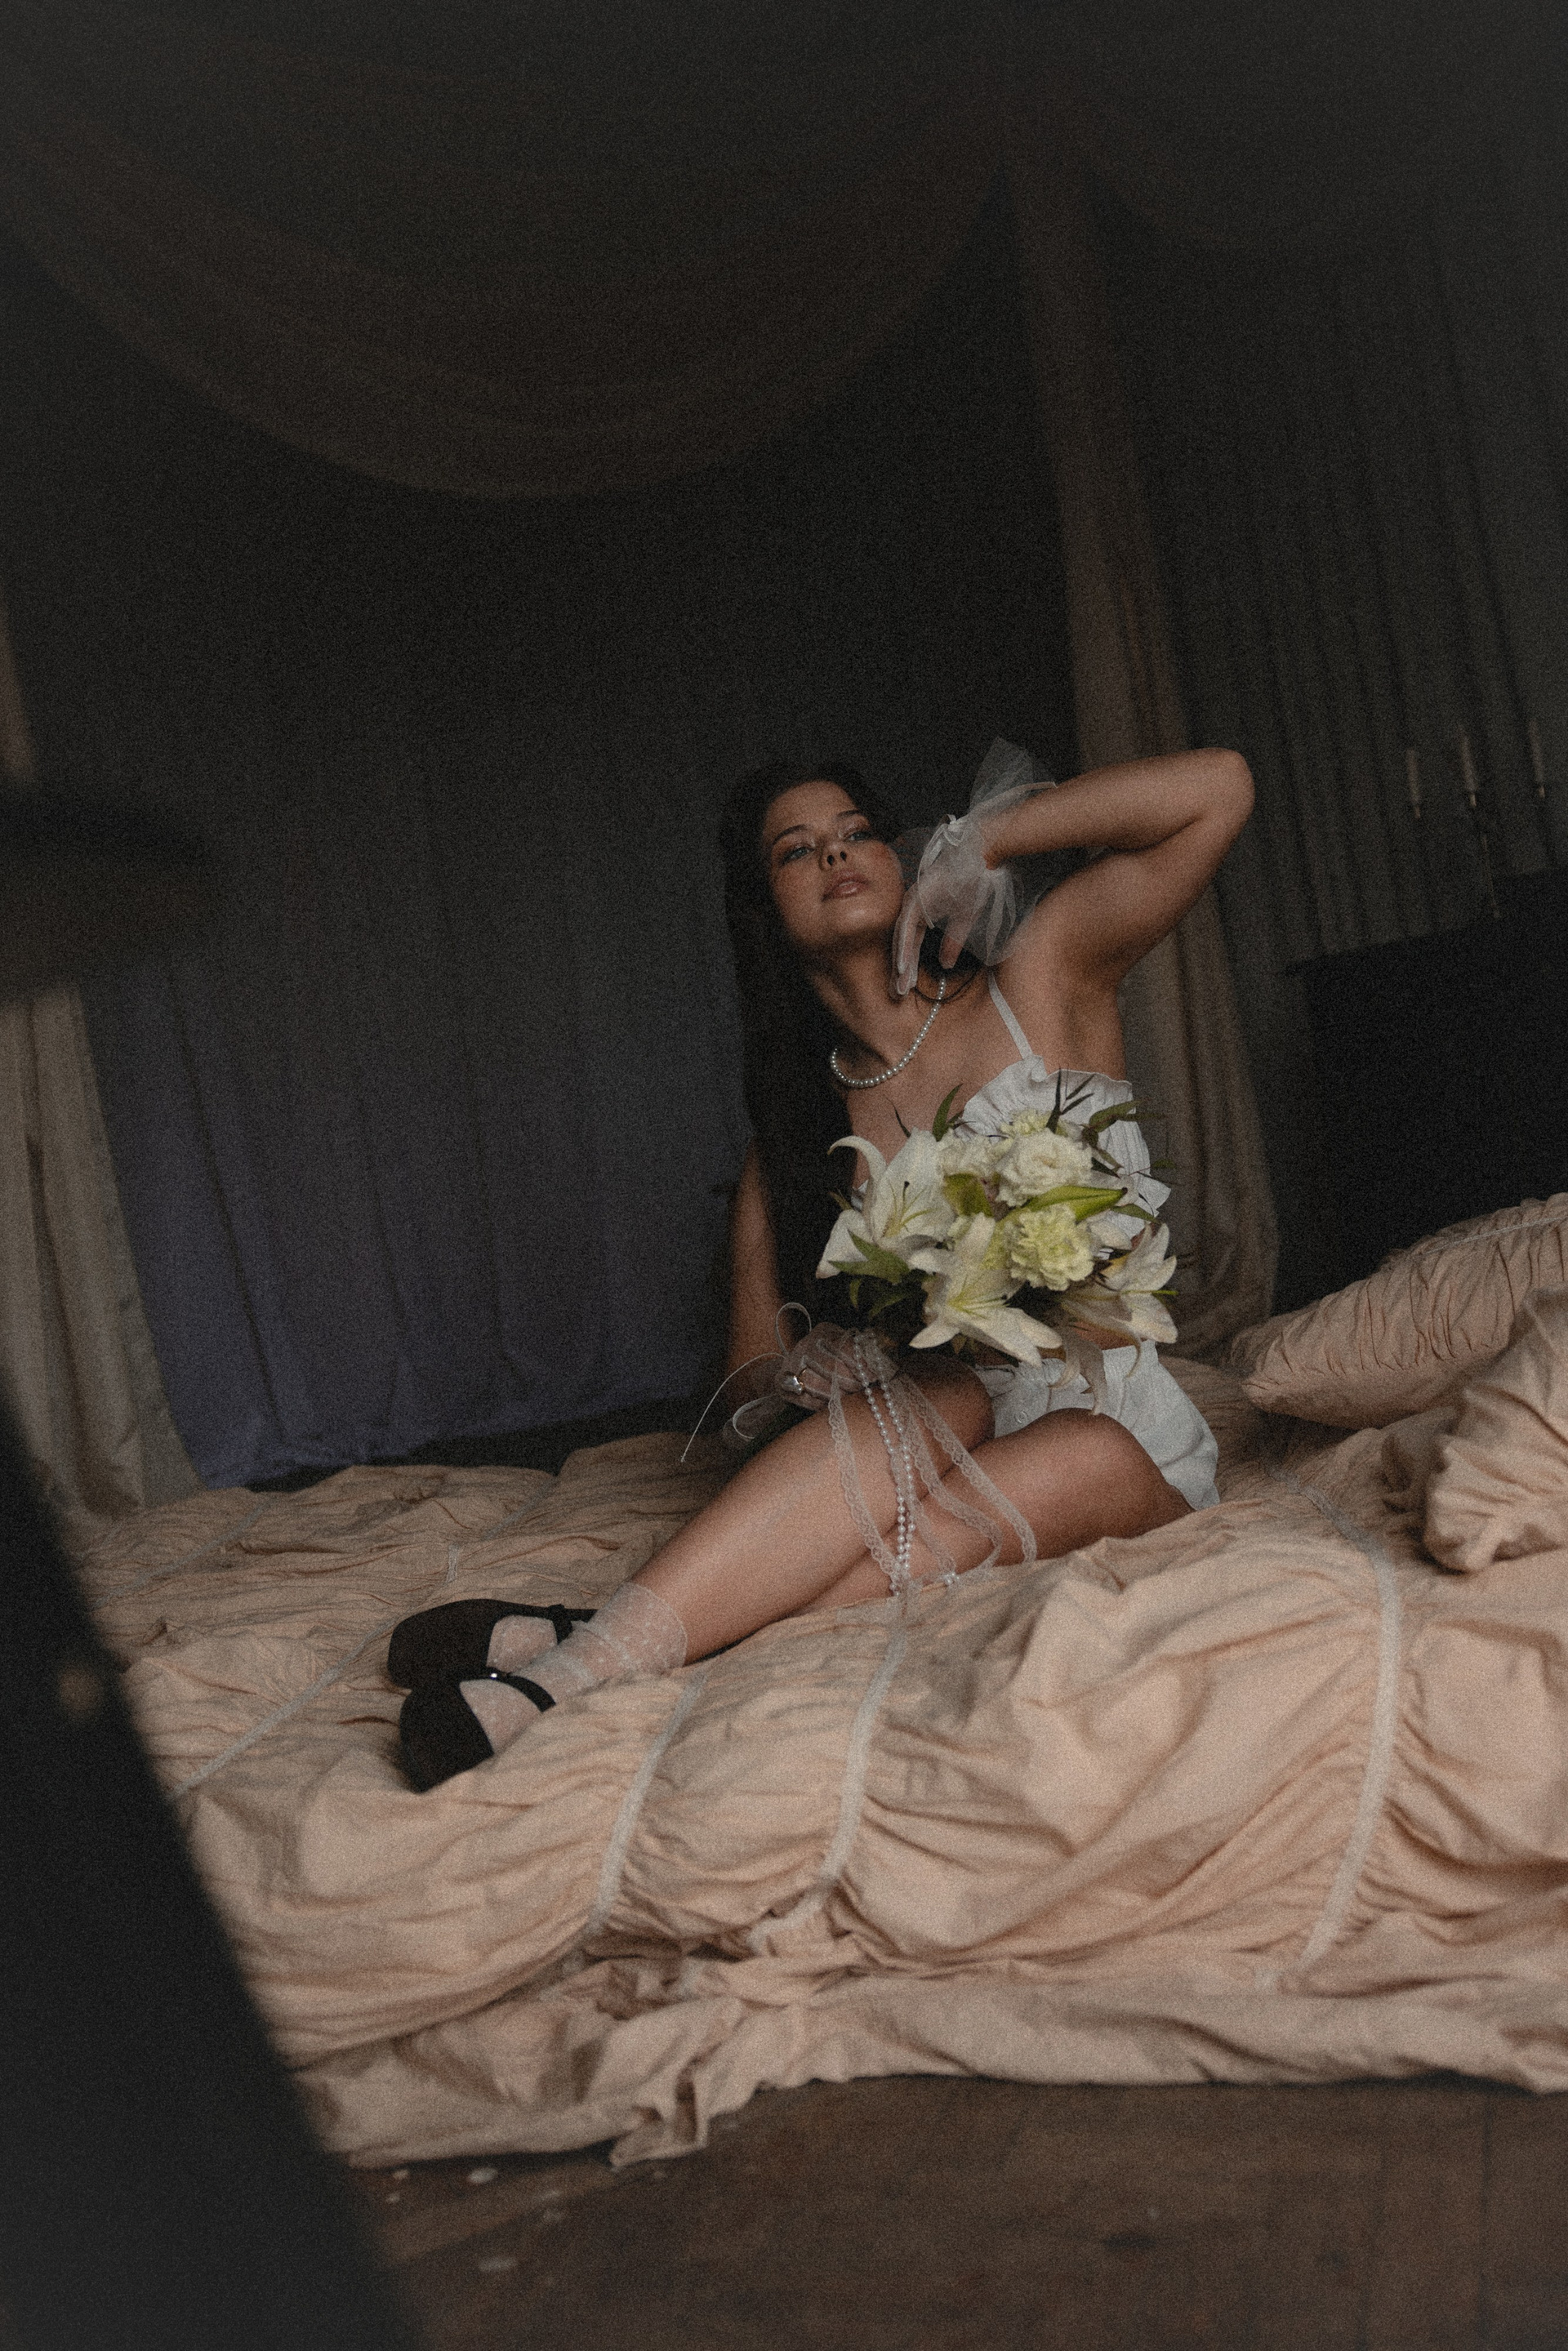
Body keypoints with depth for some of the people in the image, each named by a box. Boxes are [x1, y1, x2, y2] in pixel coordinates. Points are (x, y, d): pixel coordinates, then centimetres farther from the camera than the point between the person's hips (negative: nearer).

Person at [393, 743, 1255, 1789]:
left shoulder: (1040, 984, 2)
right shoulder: (799, 1124, 8)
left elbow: (1217, 787, -9)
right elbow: (752, 1365, 8)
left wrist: (976, 845, -4)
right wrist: (804, 1368, -18)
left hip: (1126, 1439, -1)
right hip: (967, 1416, 1)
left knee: (1085, 1457, -36)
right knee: (931, 1403, -34)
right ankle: (586, 1658, -50)